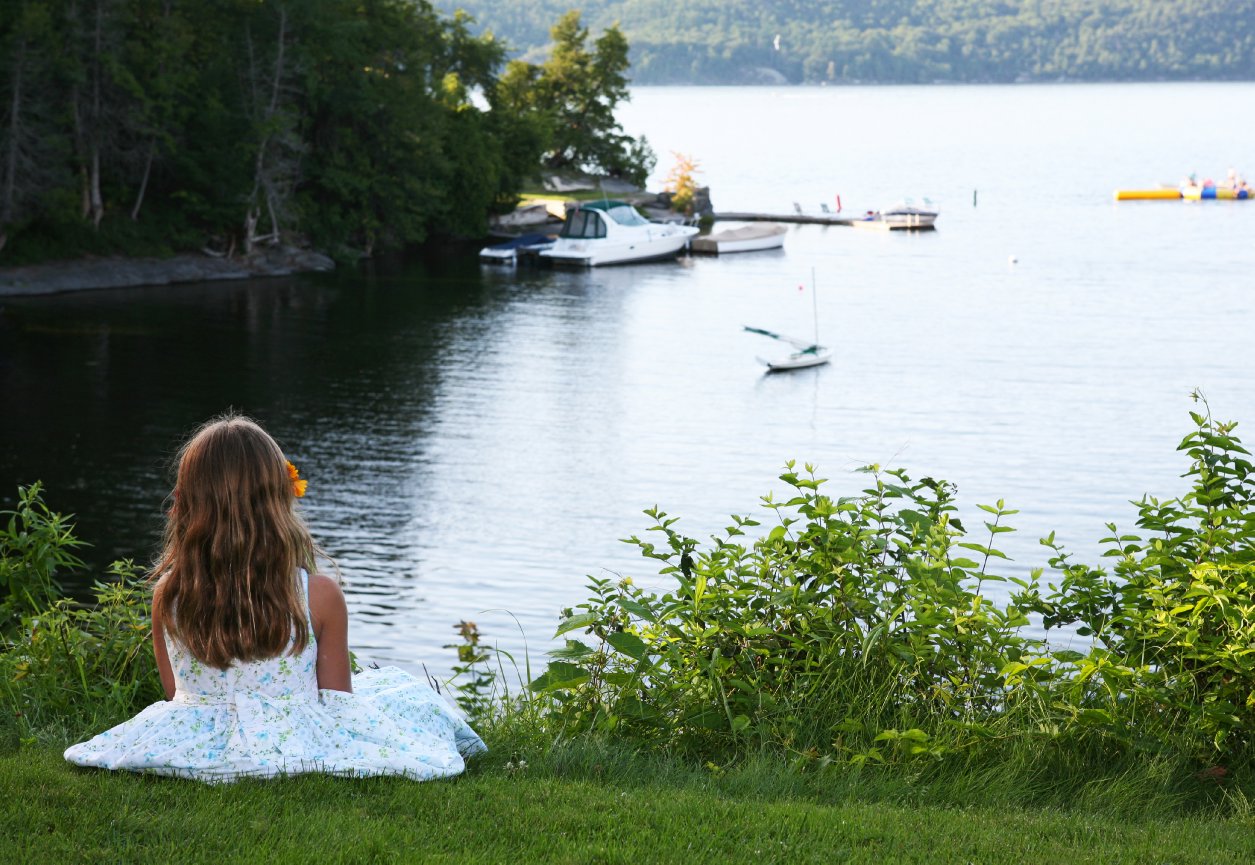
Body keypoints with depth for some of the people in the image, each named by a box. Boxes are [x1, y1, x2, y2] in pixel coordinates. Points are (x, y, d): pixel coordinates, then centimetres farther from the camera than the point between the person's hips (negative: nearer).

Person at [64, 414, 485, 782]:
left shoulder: (167, 596, -9)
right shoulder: (320, 596, -17)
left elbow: (174, 693, 5)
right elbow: (337, 700, -6)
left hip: (195, 750, 4)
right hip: (299, 751, -4)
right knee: (400, 688, 22)